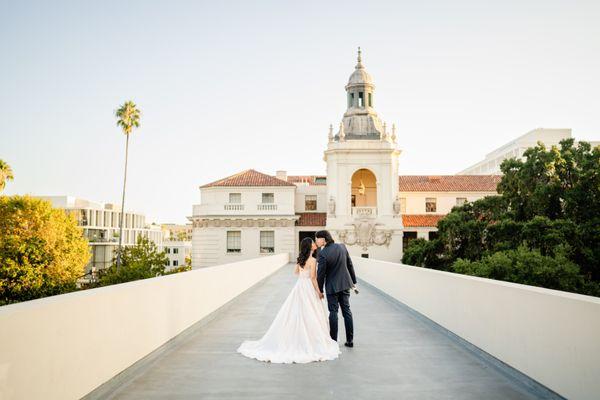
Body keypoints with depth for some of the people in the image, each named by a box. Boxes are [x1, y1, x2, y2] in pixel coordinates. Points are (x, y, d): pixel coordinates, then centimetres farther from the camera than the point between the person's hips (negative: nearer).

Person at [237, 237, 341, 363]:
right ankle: (312, 342, 6)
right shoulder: (312, 260, -15)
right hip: (308, 288, -7)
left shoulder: (301, 258, 7)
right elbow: (313, 278, -16)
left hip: (299, 287, 7)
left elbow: (296, 271, 20)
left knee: (295, 315, 11)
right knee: (310, 317, 0)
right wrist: (319, 292, -9)